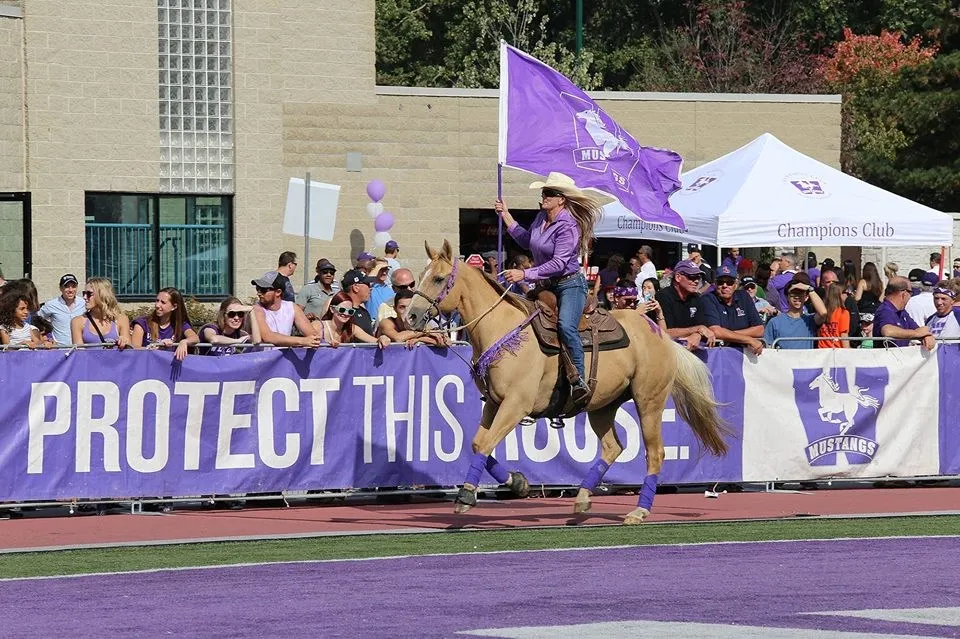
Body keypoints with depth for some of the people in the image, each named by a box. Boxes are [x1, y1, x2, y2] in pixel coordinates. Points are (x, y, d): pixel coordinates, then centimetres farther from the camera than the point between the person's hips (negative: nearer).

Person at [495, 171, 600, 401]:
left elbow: (558, 264, -25)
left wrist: (525, 274, -27)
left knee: (566, 325, -31)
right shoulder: (542, 218, 6)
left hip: (570, 284, -10)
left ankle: (579, 380, -31)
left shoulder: (568, 226, -20)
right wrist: (506, 216, 21)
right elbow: (527, 241, 23)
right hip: (546, 286, 10)